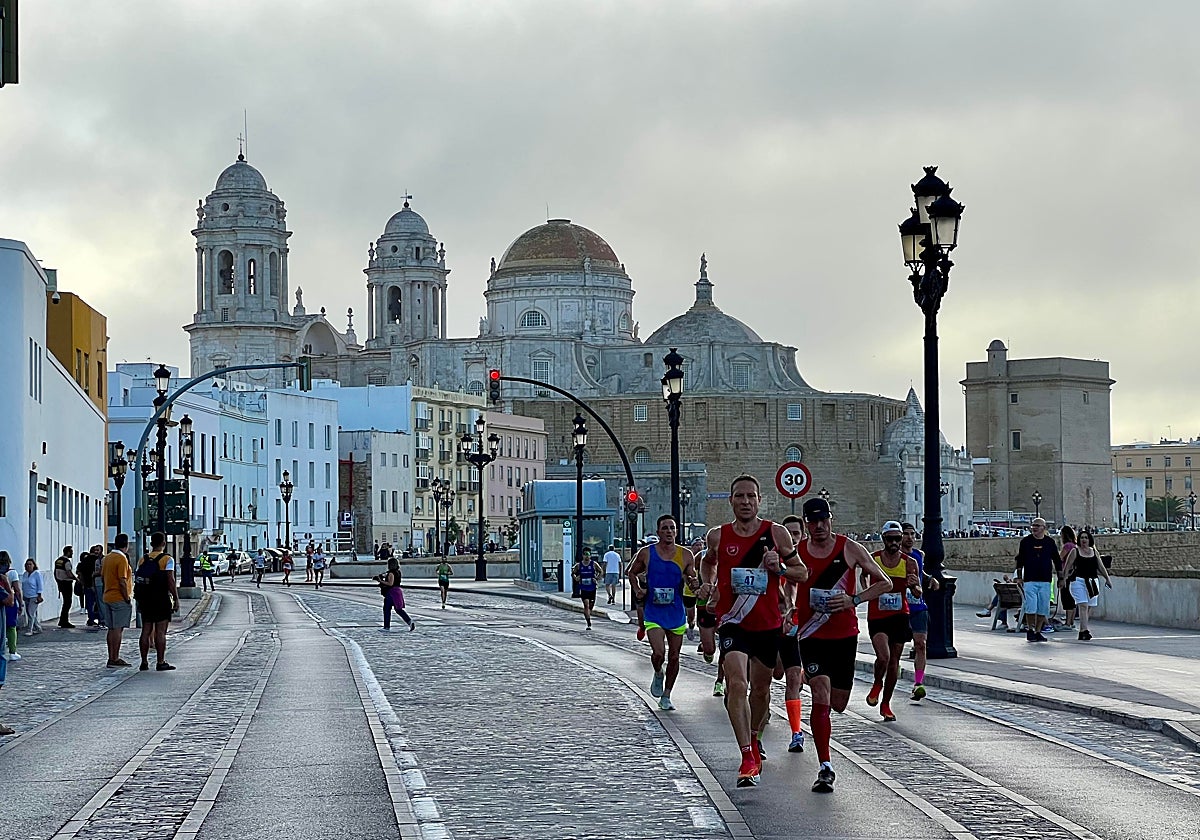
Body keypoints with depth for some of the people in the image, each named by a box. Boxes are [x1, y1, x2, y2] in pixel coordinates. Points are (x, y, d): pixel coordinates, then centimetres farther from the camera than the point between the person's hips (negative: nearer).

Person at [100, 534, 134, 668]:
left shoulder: (107, 557, 12)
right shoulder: (122, 559, -15)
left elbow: (103, 576, 17)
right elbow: (122, 581, -19)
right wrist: (127, 599, -13)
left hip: (107, 597, 8)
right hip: (120, 599, -8)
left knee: (112, 629, 11)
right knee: (118, 629, -6)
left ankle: (112, 657, 14)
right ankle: (115, 659, -6)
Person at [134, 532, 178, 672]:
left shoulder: (143, 560, 9)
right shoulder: (167, 559, -7)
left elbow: (137, 581, 10)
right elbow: (170, 581, -13)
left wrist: (139, 601, 16)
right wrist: (176, 599, -8)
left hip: (145, 600, 5)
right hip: (161, 600, -5)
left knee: (146, 631, 8)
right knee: (160, 632, -4)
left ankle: (144, 662, 9)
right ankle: (160, 662, -4)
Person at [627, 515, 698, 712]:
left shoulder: (685, 555, 1)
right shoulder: (646, 553, -3)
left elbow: (694, 581, 9)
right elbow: (631, 572, 13)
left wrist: (693, 581, -14)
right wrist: (637, 589, -4)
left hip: (676, 612, 2)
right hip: (654, 612, -2)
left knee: (673, 657, 7)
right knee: (658, 653, -17)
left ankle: (666, 696, 21)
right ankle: (658, 674, 17)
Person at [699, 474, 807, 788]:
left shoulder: (777, 533, -3)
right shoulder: (718, 536, -1)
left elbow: (802, 573, 3)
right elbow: (708, 562, 21)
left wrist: (778, 568, -15)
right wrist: (709, 583, 3)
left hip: (768, 624, 2)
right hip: (733, 623, -2)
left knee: (761, 688, 16)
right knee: (737, 684, -21)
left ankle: (753, 739, 44)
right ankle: (748, 758, -24)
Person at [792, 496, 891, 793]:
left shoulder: (850, 549, -3)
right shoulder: (796, 553, -1)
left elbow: (884, 583, 1)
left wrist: (854, 600, -13)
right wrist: (787, 612, -2)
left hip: (845, 635, 1)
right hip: (812, 635, -1)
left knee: (838, 703, 10)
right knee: (821, 696, -16)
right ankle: (825, 768, -13)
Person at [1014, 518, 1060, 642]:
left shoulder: (1049, 542, 8)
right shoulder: (1026, 541, 4)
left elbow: (1057, 561, 13)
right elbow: (1020, 560, 8)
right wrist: (1019, 577, 2)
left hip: (1045, 580, 2)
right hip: (1030, 579, -2)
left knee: (1043, 608, 2)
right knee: (1031, 606, -9)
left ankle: (1038, 632, 11)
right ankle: (1030, 630, 4)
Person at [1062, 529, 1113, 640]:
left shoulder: (1094, 552, 14)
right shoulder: (1075, 551, 0)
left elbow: (1100, 566, 22)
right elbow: (1067, 567, -1)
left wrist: (1107, 578, 21)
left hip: (1093, 582, 5)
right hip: (1079, 581, -5)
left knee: (1089, 607, 6)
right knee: (1083, 605, -16)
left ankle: (1082, 632, 18)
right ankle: (1084, 631, -24)